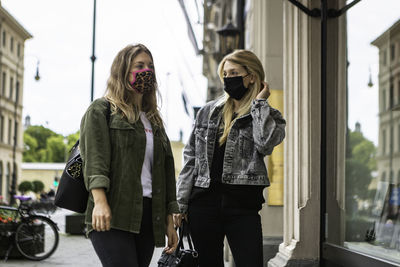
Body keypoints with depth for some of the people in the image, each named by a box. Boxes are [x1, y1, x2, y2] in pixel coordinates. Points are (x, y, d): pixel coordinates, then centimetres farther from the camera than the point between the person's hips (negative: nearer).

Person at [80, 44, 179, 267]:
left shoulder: (154, 120, 25)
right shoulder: (102, 110, 7)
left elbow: (167, 171, 22)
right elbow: (94, 156, -8)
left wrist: (169, 221, 16)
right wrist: (100, 201, -22)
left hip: (148, 218, 6)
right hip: (113, 216, -6)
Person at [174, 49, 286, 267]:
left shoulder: (268, 116, 6)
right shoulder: (208, 112, 13)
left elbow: (266, 143, -17)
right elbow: (190, 158, 12)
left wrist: (259, 102, -6)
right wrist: (180, 203, 5)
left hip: (243, 206, -2)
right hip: (204, 202, 2)